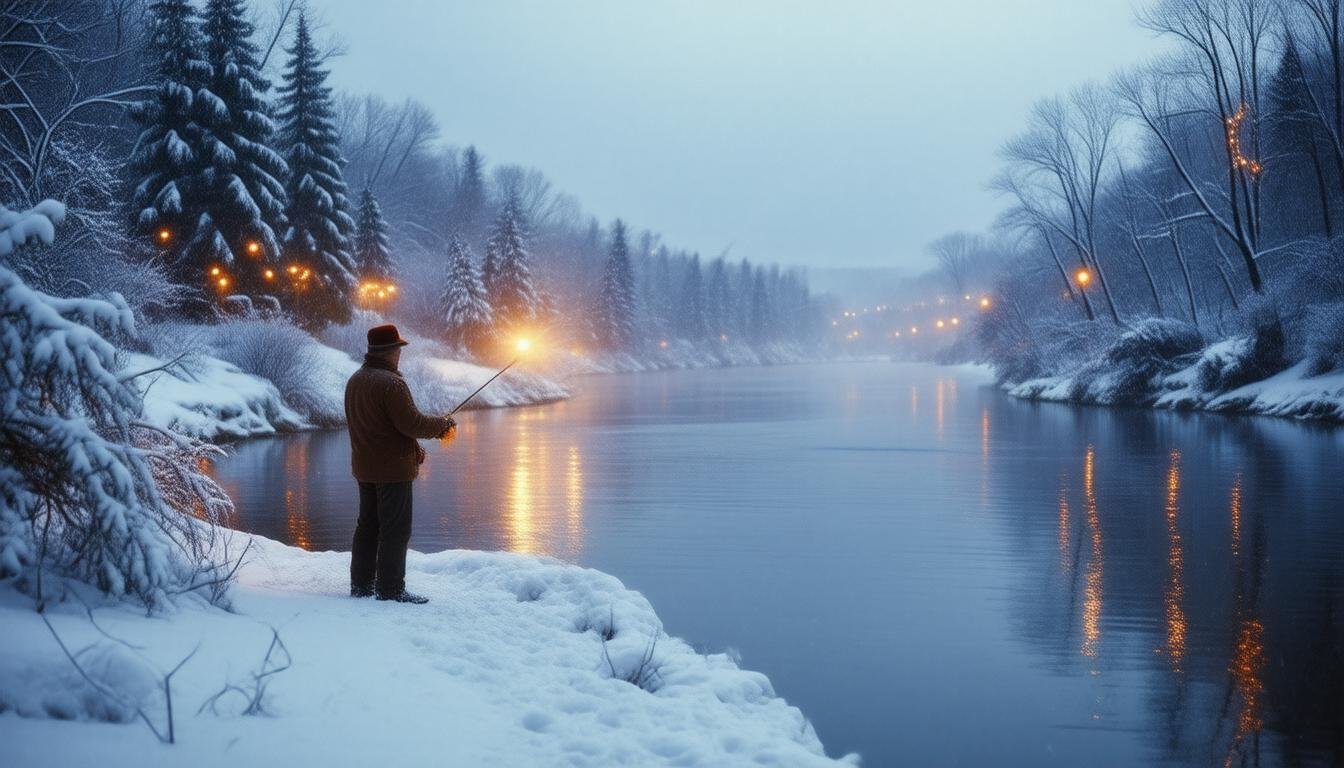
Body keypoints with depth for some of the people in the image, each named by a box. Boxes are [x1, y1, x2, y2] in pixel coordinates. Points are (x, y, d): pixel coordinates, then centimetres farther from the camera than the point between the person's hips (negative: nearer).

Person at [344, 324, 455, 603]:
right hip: (393, 469, -9)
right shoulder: (391, 383, -20)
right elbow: (412, 423, -21)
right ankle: (391, 589, -1)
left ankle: (361, 584, 22)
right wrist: (443, 424, -3)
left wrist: (413, 447, 17)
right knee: (395, 530, -3)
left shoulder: (355, 380, 11)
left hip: (364, 468, 9)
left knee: (368, 526, 16)